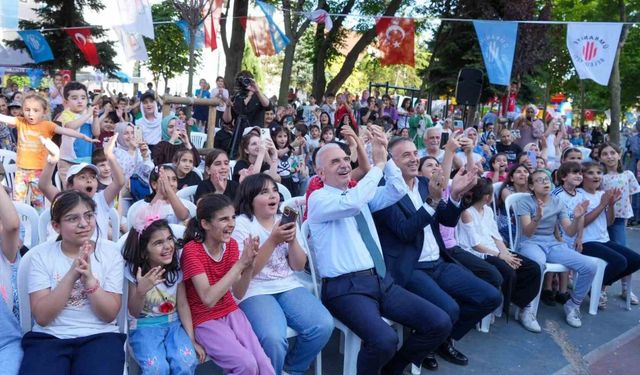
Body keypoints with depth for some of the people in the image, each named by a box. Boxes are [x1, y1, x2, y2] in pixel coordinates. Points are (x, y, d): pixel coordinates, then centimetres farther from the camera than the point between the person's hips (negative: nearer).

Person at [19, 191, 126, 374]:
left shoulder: (110, 252, 0)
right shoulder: (40, 254, 0)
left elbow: (109, 314, -5)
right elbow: (41, 317, -8)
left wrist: (89, 278, -20)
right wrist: (71, 275, -20)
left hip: (99, 336, 0)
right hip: (48, 337, 1)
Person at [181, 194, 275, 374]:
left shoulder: (231, 244, -1)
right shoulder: (192, 250, -18)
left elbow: (238, 293, -3)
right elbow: (208, 299, -27)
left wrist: (250, 265, -21)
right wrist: (240, 263, -30)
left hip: (231, 312, 5)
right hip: (205, 320, -5)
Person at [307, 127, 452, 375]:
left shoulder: (359, 193, 18)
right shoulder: (318, 198, -4)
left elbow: (397, 192, 7)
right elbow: (352, 203, -24)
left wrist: (386, 157, -6)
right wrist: (378, 163, -16)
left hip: (382, 280, 7)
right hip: (346, 287, -7)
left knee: (440, 324, -5)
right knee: (384, 339, -33)